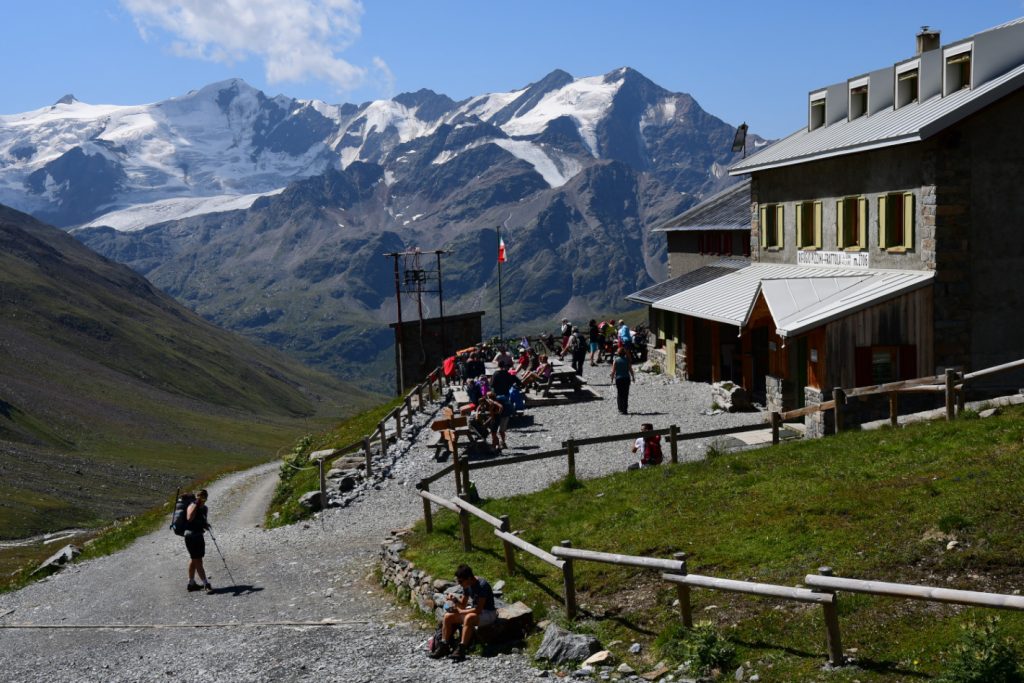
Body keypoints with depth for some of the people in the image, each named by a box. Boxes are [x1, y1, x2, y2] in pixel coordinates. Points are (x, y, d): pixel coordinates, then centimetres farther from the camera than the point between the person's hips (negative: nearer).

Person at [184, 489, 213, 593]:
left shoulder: (204, 508, 9)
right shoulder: (192, 506, -16)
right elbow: (189, 518, -37)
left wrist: (206, 524, 3)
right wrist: (196, 504, -37)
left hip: (199, 535, 9)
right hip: (191, 536, -9)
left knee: (193, 560, 17)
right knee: (198, 561, -9)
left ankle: (191, 583, 26)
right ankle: (206, 584, -12)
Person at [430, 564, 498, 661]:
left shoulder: (482, 585, -25)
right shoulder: (467, 586, -1)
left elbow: (478, 609, -28)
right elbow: (463, 605, 8)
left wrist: (460, 612, -20)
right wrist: (455, 600, -13)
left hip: (488, 614, -8)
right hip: (474, 611, 8)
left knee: (469, 618, -38)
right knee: (448, 616, -5)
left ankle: (461, 649, -35)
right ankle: (444, 647, -5)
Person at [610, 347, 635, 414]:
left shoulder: (615, 360, -5)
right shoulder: (627, 360, -2)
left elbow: (613, 371, -7)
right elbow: (630, 369, -1)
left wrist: (612, 378, 5)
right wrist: (632, 377, 12)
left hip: (618, 379, 0)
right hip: (626, 378, 1)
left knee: (619, 394, 10)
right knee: (625, 395, 3)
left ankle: (621, 409, 10)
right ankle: (625, 410, -2)